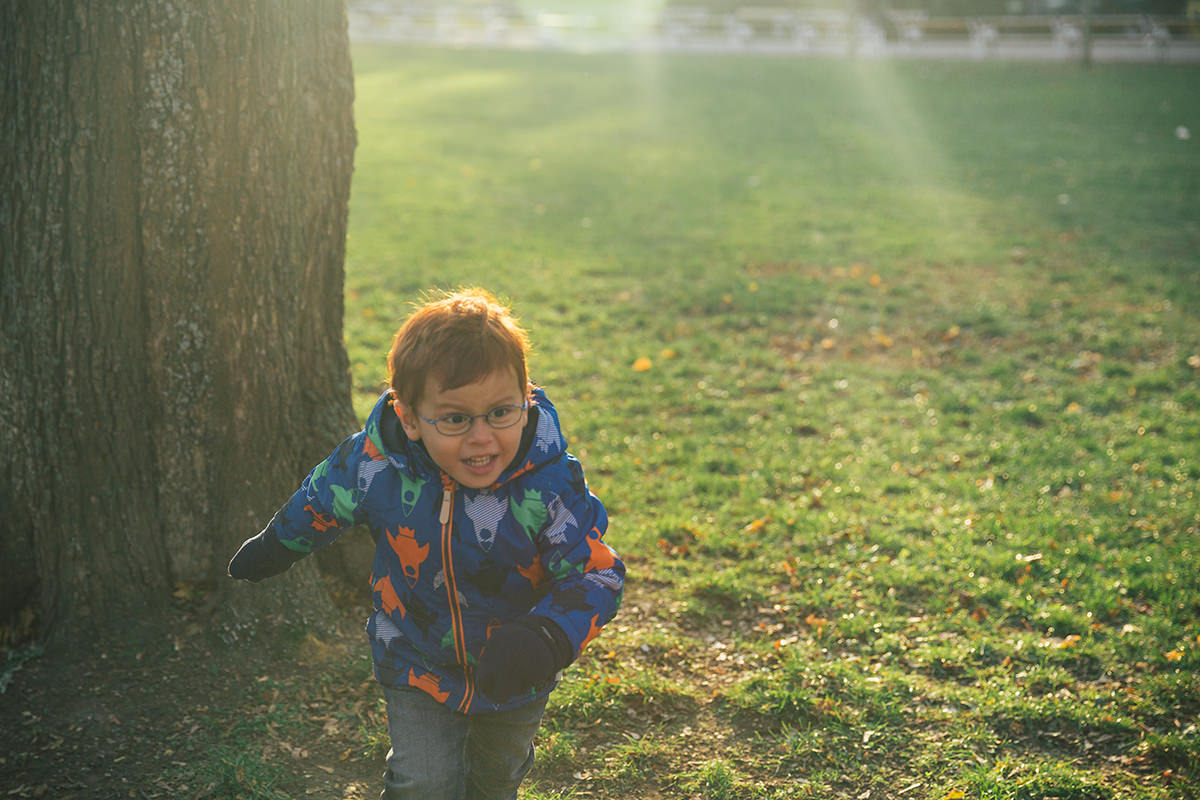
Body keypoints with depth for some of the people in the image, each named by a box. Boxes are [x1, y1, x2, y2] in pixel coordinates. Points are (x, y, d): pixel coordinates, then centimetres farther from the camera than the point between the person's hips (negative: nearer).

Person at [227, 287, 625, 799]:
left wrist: (547, 638, -44)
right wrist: (275, 548, 15)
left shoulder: (549, 485, -31)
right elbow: (321, 501, -4)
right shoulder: (376, 467, -26)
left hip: (516, 677, 1)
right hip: (418, 666, -1)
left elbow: (596, 573, -25)